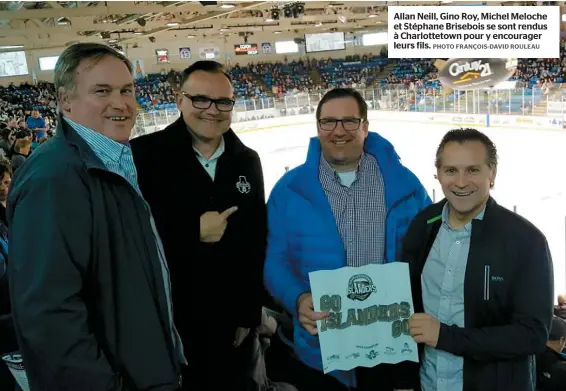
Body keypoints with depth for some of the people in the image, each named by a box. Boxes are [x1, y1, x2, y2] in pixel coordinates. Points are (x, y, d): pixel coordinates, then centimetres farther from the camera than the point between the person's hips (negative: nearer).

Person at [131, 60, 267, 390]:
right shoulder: (144, 154, -12)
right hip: (162, 323, -3)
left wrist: (249, 314, 7)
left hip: (228, 323, 4)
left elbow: (256, 243, 6)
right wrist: (194, 232, -21)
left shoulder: (248, 161, 2)